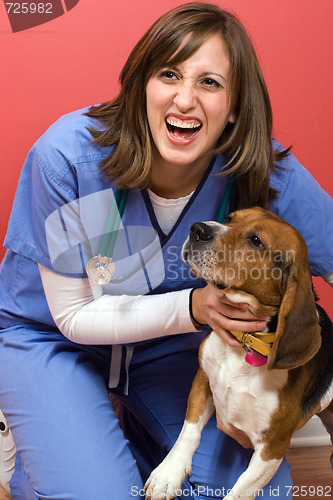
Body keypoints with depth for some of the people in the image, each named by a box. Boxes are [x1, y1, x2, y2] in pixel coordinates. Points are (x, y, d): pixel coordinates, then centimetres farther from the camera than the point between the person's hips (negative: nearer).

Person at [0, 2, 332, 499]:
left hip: (169, 344, 3)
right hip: (51, 337, -2)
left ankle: (126, 415, 21)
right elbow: (74, 315, -20)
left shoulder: (265, 174, -24)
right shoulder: (67, 156, -29)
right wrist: (191, 307, -32)